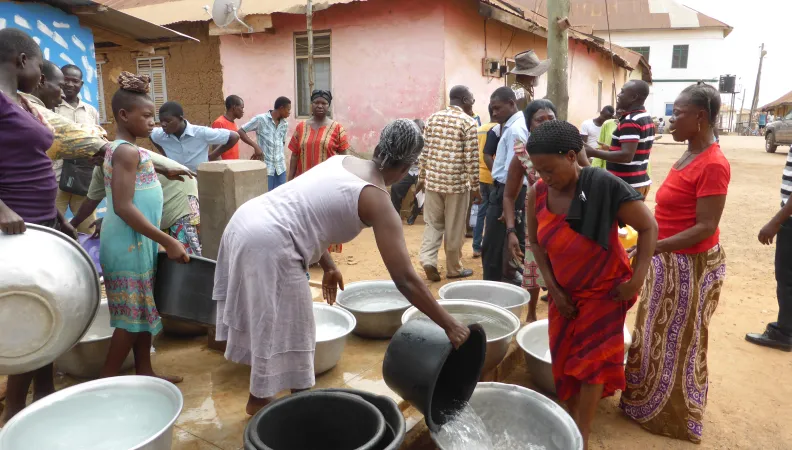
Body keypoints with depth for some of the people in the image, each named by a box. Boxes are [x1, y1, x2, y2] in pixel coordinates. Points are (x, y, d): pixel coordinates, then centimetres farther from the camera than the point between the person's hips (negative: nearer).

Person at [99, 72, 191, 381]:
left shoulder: (119, 149, 13)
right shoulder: (127, 151, -17)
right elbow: (123, 207, -24)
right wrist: (168, 242, -24)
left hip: (137, 244, 10)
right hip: (131, 245, -10)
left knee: (142, 311, 14)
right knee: (132, 315, -2)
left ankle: (144, 373, 24)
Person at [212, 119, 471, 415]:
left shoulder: (344, 161, 14)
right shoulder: (378, 202, -9)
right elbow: (405, 279, -12)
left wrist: (328, 266, 27)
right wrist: (449, 325, -4)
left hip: (247, 222, 9)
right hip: (268, 245, -9)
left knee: (266, 324, 23)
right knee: (287, 333, 10)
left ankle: (259, 398, 42)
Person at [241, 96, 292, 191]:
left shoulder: (285, 124, 9)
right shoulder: (260, 119, -7)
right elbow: (241, 131, -4)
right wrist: (256, 146, -13)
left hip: (280, 166, 5)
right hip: (265, 166, -5)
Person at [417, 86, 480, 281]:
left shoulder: (433, 118, 8)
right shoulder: (468, 122, -8)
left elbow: (424, 151, 10)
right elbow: (471, 158, -10)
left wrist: (422, 178, 18)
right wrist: (475, 186, -2)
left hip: (433, 180, 5)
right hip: (456, 183, -4)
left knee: (433, 223, 15)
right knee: (455, 229, 7)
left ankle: (428, 259, -1)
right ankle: (454, 269, 18)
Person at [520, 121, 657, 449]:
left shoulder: (604, 186, -26)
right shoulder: (537, 194, -13)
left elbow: (648, 227, -17)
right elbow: (536, 242, 1)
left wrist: (637, 279, -19)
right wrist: (552, 287, -4)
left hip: (604, 289, -4)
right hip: (564, 291, 4)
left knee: (590, 360, 3)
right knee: (564, 359, 10)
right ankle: (570, 421, 31)